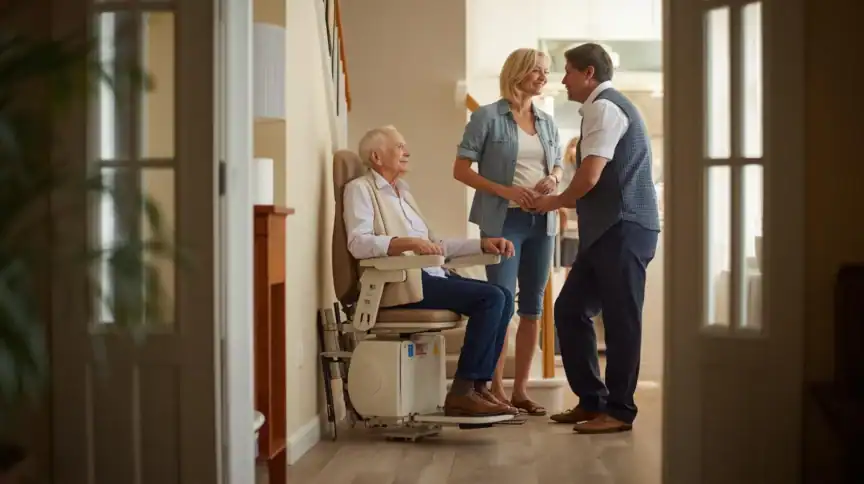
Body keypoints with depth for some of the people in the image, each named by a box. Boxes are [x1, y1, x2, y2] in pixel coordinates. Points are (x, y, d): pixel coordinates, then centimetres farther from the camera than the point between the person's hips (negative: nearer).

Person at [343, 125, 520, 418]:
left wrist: (483, 244, 13)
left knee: (503, 297, -8)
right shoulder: (360, 189, 1)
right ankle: (462, 392, -22)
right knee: (491, 298, -22)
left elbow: (433, 245, 25)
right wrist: (409, 242, -28)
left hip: (428, 275, 8)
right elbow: (358, 243, -15)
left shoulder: (402, 192, 27)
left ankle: (479, 386, -9)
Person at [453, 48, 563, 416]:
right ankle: (496, 389, -2)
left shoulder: (547, 122, 13)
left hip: (541, 221, 6)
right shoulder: (488, 117, -2)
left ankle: (521, 388, 14)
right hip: (503, 220, -6)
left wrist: (553, 180, -2)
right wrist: (506, 191, -16)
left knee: (533, 306, 6)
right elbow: (461, 169, -5)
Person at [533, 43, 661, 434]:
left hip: (623, 229, -10)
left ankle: (619, 410, 3)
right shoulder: (606, 107, 22)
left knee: (619, 319, -4)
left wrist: (556, 201, 0)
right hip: (610, 230, 10)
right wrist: (565, 200, 12)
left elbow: (589, 177, -17)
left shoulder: (603, 107, -10)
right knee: (570, 309, 11)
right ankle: (592, 400, 17)